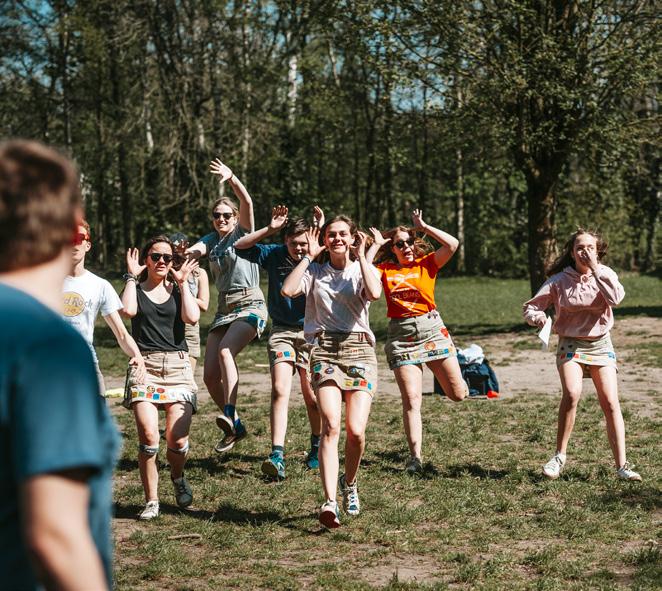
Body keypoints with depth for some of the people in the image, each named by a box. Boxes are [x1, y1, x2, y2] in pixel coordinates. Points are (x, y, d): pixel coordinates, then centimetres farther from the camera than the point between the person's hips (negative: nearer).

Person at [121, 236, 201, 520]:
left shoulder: (177, 290, 16)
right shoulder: (136, 288, 12)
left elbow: (192, 317, -4)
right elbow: (128, 310, -12)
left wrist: (182, 282, 3)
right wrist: (132, 276, 0)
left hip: (177, 366, 1)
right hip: (144, 365, -1)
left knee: (177, 438, -11)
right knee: (149, 435, -19)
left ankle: (178, 477, 23)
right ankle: (151, 501, -4)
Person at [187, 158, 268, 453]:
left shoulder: (243, 232, 3)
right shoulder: (211, 240, 15)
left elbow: (247, 202, -15)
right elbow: (195, 250, -7)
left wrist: (231, 178, -32)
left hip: (250, 305, -6)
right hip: (223, 310, 6)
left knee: (225, 350, -32)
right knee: (210, 375, -2)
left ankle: (229, 415, -39)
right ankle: (235, 426, 14)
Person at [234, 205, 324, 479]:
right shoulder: (275, 255, -1)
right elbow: (240, 246, -5)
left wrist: (322, 230, -26)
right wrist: (270, 229, -13)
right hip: (281, 331, 1)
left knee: (312, 395, 2)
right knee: (280, 390, -14)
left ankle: (317, 448, 25)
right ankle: (277, 456, -21)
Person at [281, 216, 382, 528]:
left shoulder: (363, 270, 13)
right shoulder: (314, 271, 15)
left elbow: (374, 293, -12)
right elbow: (288, 290, -5)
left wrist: (360, 256, -3)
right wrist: (309, 256, 3)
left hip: (359, 349, 0)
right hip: (324, 350, 0)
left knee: (356, 430, -10)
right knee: (331, 426, -18)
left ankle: (349, 483, 20)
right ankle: (329, 502, -24)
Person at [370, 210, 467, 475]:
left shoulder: (427, 263, 4)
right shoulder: (385, 270, 6)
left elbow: (452, 244, -9)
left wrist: (423, 226, -4)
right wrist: (376, 246, -3)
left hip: (432, 329, 0)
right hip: (401, 335, 0)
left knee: (458, 394, 3)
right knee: (411, 400, -8)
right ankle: (415, 456, -4)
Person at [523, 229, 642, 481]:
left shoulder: (604, 274, -1)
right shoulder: (559, 280, -4)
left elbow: (616, 298, -22)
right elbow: (531, 307, 0)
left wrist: (595, 269, -22)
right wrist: (538, 317, -23)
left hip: (600, 344, 2)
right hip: (571, 344, -2)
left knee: (610, 402, -6)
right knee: (572, 394, -25)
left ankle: (621, 465, -1)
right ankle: (559, 456, -11)